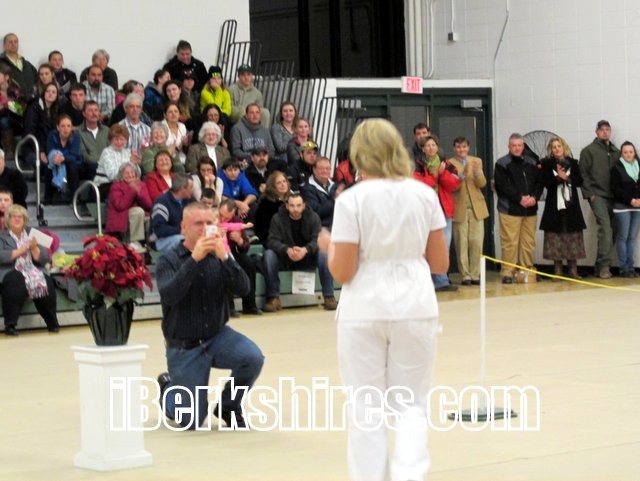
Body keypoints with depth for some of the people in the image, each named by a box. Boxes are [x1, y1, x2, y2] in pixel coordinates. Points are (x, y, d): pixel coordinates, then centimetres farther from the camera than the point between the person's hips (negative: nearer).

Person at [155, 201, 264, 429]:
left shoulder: (218, 257, 0)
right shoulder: (170, 260, -9)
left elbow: (243, 289, -13)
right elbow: (169, 296, -27)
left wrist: (225, 258, -27)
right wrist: (194, 259, -33)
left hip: (218, 336, 3)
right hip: (184, 348, -3)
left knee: (253, 357, -27)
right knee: (191, 421, -7)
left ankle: (228, 406, 1)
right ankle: (168, 388, 27)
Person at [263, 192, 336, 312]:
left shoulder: (313, 217, -5)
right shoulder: (277, 218, -7)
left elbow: (317, 240, -16)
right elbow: (272, 240, -17)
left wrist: (305, 250, -39)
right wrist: (287, 250, -39)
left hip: (307, 259, 0)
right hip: (284, 259, 0)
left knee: (324, 256, -28)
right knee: (268, 255, -29)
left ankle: (329, 297, -22)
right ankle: (273, 298, -27)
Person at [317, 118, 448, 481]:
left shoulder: (352, 200, -8)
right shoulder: (424, 195, 1)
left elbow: (343, 271, -9)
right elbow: (441, 263, 5)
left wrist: (329, 246, 10)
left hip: (365, 310, -2)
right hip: (415, 307, 2)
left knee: (366, 409, 10)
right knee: (412, 404, 9)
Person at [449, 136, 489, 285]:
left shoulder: (477, 161, 10)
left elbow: (482, 184, 1)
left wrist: (477, 172, -18)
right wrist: (460, 177, -25)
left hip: (476, 208, 3)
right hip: (459, 209, -3)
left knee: (477, 243, 0)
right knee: (461, 244, -3)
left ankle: (475, 275, 7)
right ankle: (465, 276, 3)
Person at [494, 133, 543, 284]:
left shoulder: (531, 163, 15)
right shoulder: (502, 164, 0)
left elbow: (539, 182, 11)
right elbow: (502, 186, -9)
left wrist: (534, 197, -7)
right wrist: (520, 198, -14)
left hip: (530, 209, 5)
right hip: (510, 209, -5)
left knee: (528, 243, 5)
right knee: (510, 243, -8)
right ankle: (507, 273, -4)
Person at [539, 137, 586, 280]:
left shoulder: (572, 163, 9)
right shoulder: (546, 163, 4)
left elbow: (580, 181, 2)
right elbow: (545, 182, -6)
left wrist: (567, 177, -13)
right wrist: (558, 177, -21)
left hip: (571, 205, 2)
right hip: (554, 205, -2)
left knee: (573, 236, 1)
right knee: (555, 236, -2)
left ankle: (573, 270, 5)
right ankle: (557, 269, 3)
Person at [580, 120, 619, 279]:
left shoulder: (616, 152, 18)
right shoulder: (589, 151, 4)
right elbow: (583, 174, -1)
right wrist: (589, 193, -9)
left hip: (612, 196, 5)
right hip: (597, 195, -5)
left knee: (610, 230, 1)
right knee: (605, 227, -19)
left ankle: (601, 265, 9)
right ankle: (604, 265, -20)